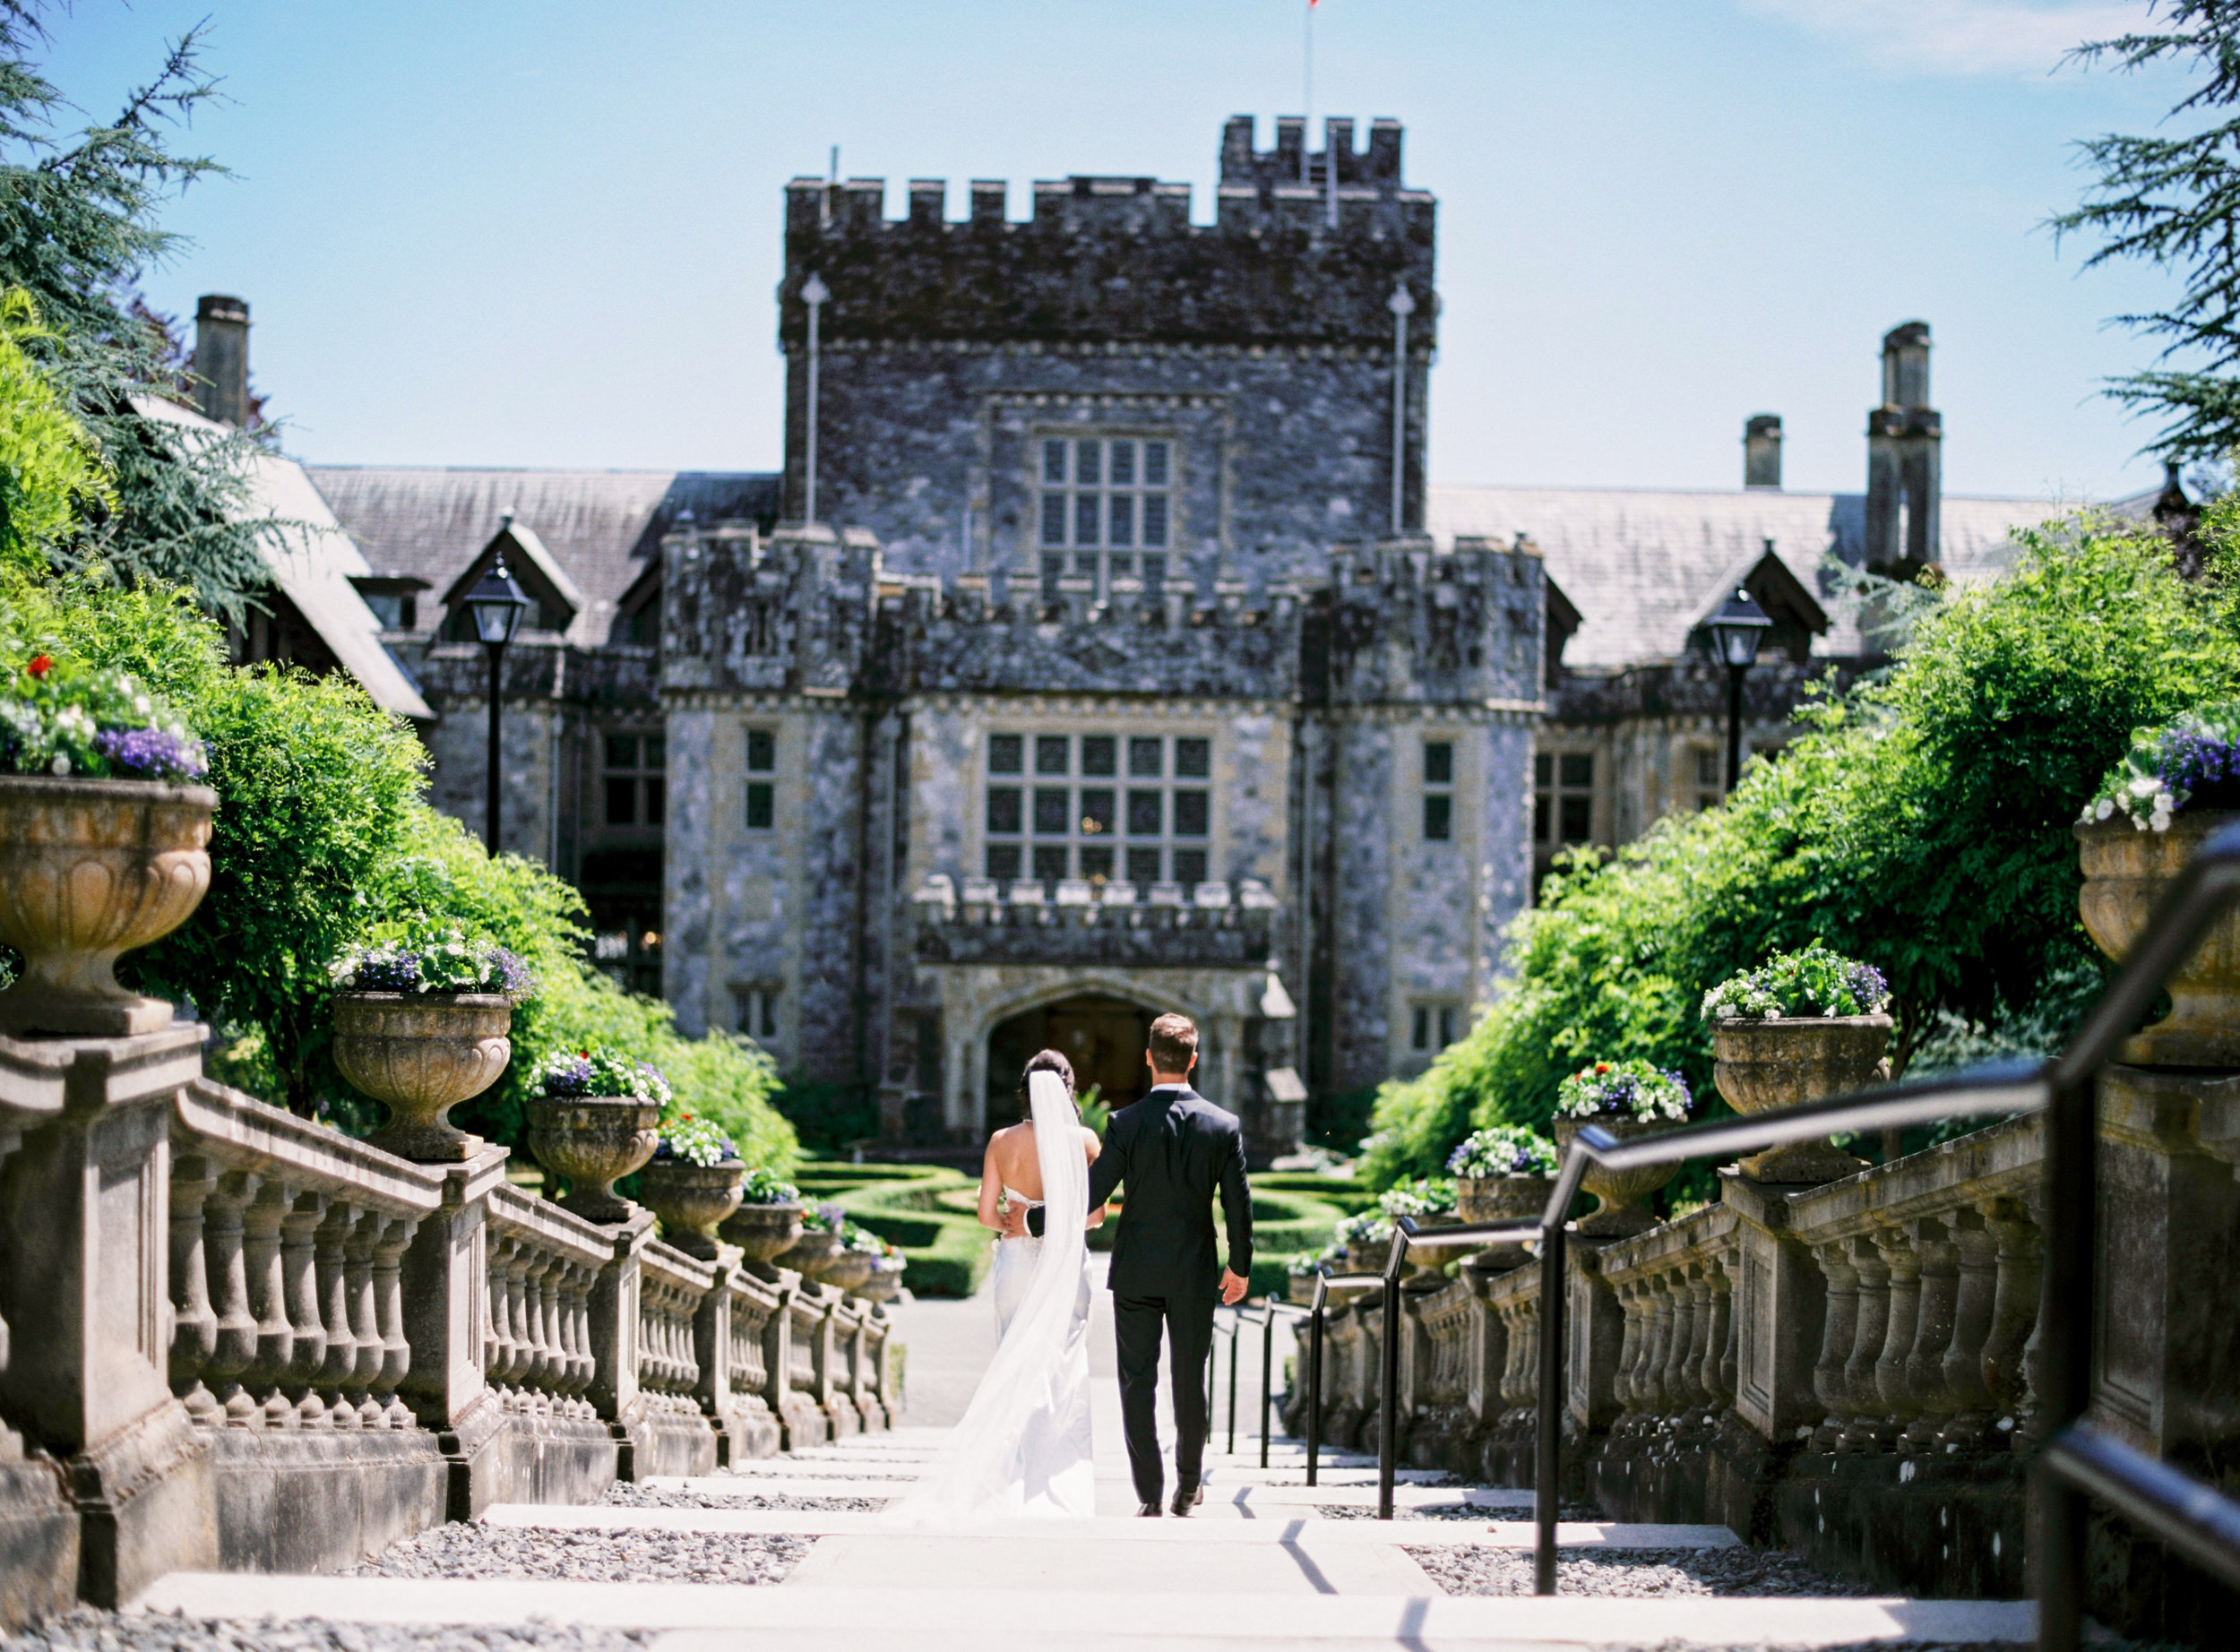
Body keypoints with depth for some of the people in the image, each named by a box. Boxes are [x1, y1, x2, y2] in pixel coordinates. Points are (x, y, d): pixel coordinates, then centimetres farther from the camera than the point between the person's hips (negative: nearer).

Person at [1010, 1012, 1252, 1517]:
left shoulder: (1126, 1124, -11)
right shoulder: (1224, 1125, -5)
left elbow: (1089, 1198, -11)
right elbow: (1239, 1206, 0)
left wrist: (1029, 1220, 3)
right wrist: (1240, 1267, 15)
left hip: (1135, 1271, -2)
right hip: (1194, 1275, 2)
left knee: (1137, 1381, 4)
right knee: (1189, 1380, 13)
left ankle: (1149, 1494, 2)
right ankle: (1188, 1488, 23)